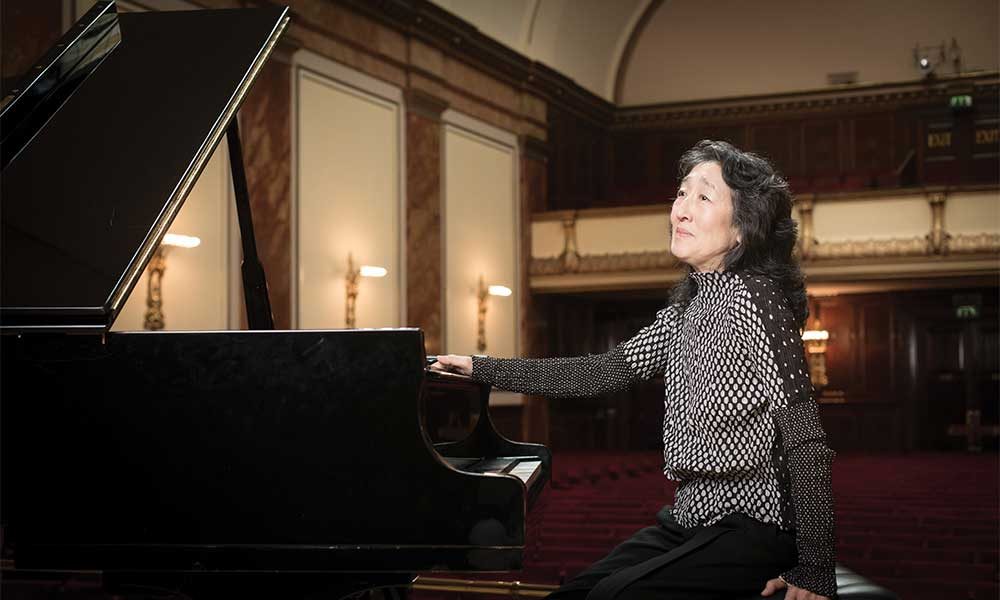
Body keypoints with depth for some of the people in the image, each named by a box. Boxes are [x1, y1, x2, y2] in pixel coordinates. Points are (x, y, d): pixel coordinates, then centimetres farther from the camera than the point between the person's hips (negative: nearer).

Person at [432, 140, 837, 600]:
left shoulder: (754, 298, -16)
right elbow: (600, 373, 12)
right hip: (688, 518, 8)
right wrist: (481, 369, 12)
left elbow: (807, 443, -19)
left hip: (750, 527, -8)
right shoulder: (685, 310, 9)